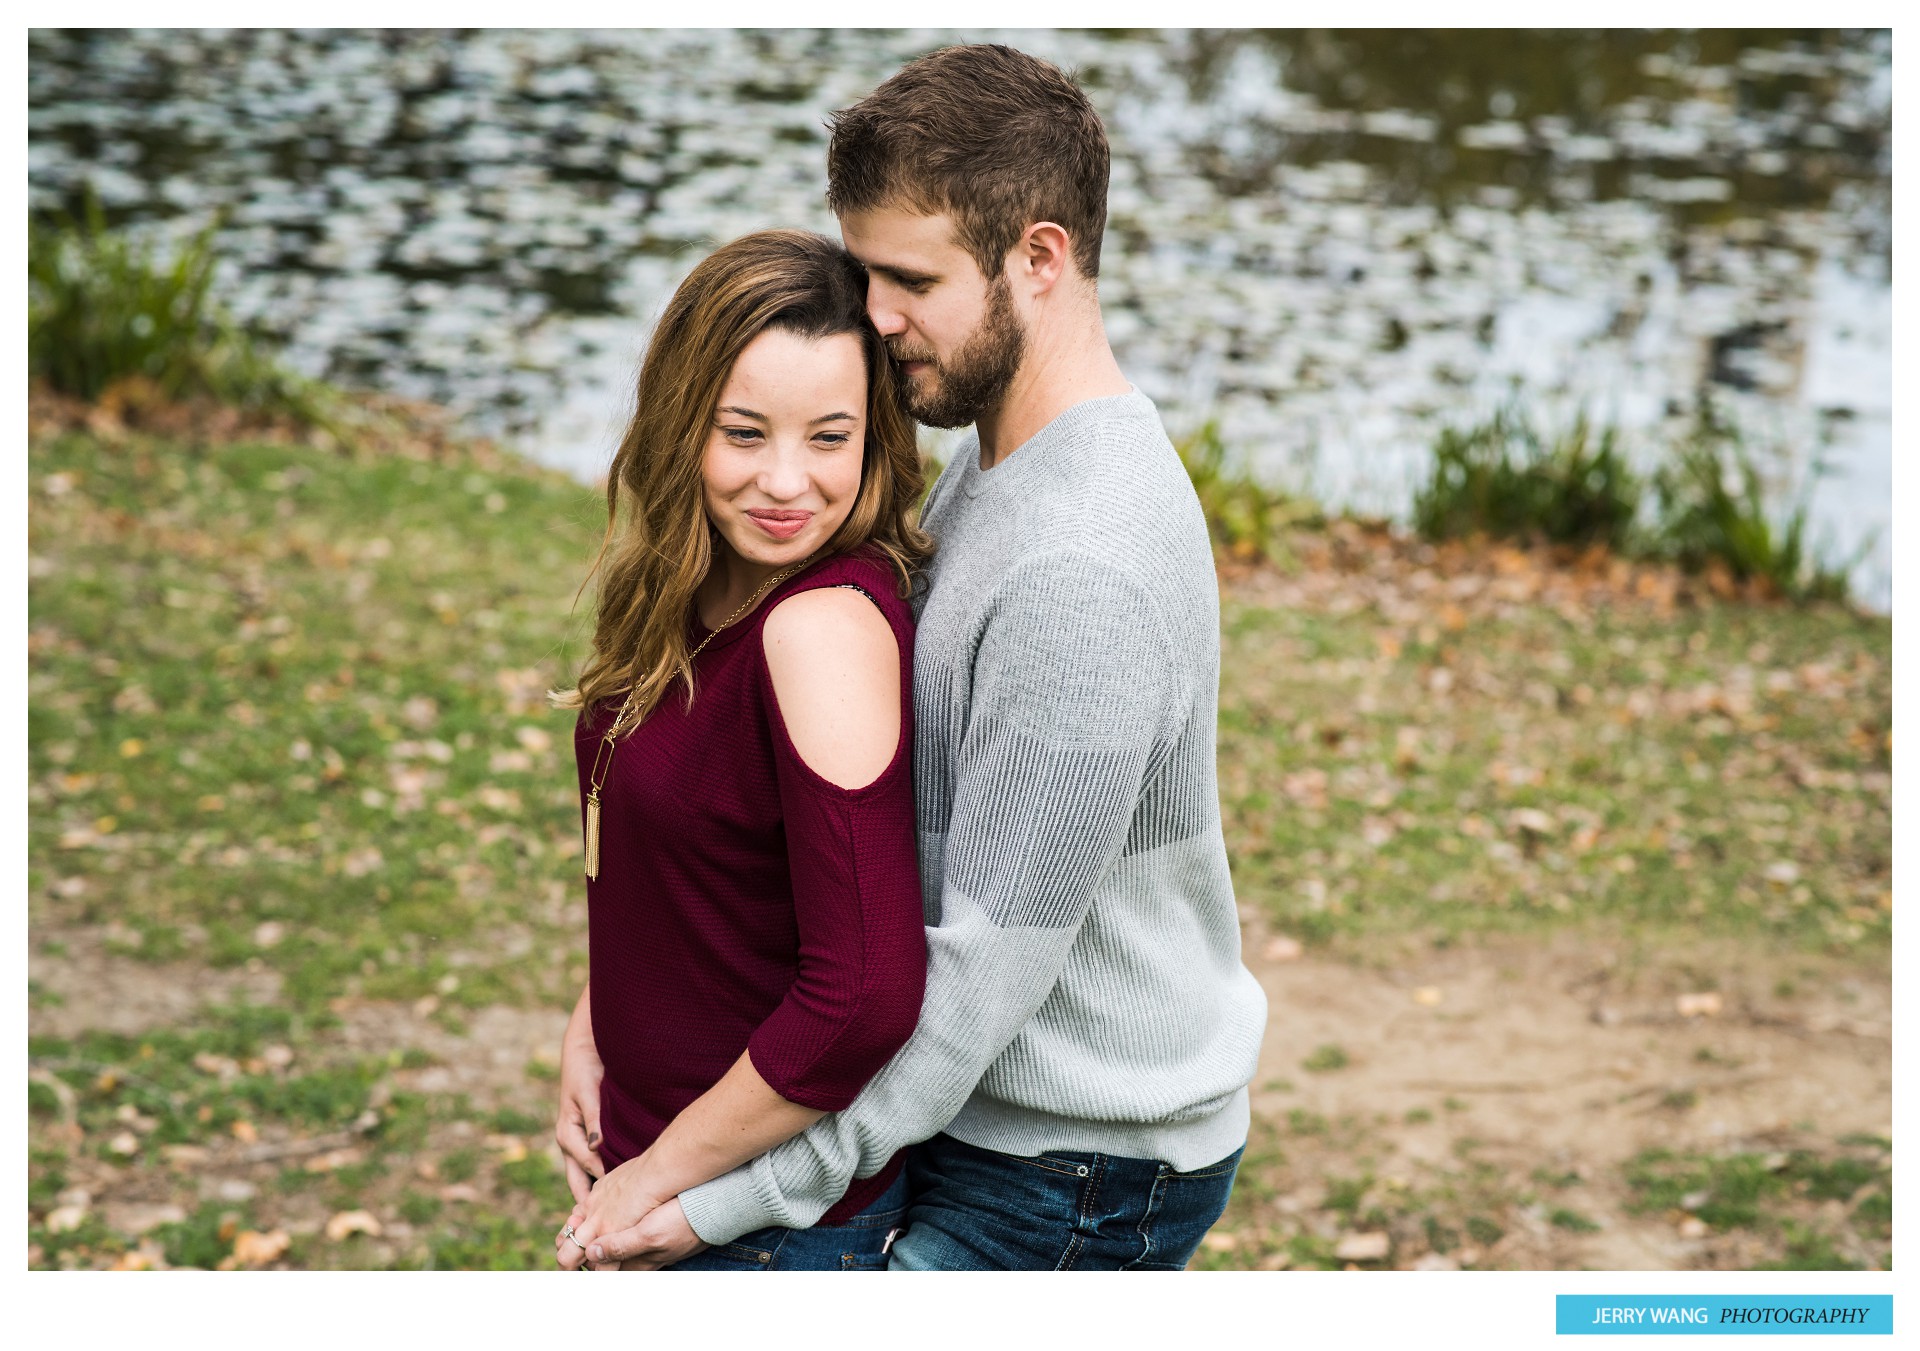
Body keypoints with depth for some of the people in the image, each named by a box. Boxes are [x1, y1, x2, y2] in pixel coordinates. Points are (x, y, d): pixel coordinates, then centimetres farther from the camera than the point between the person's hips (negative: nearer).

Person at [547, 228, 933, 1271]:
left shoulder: (827, 626, -26)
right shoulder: (702, 596, -1)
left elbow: (867, 997, -29)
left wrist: (662, 1172, -18)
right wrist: (591, 1029, 4)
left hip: (780, 1217, -8)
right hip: (652, 1135, 8)